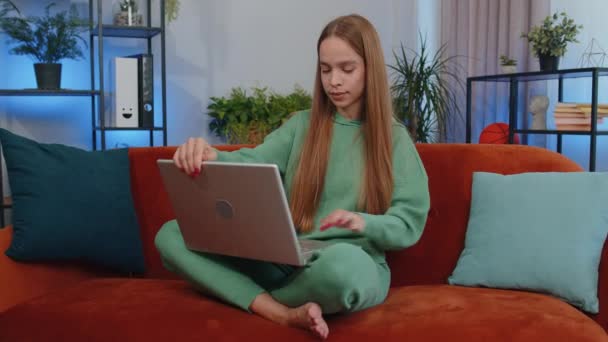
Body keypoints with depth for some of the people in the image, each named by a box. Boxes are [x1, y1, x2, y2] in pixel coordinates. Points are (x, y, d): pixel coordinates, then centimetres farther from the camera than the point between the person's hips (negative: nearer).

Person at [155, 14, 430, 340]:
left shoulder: (394, 137, 4)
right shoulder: (301, 125, 11)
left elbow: (410, 224, -1)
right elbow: (253, 163, -7)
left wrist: (364, 223, -23)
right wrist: (212, 156, -30)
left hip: (356, 264, -4)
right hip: (284, 261, 4)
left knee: (342, 263, -43)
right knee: (171, 235, -12)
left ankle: (259, 298, -12)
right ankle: (285, 314, -26)